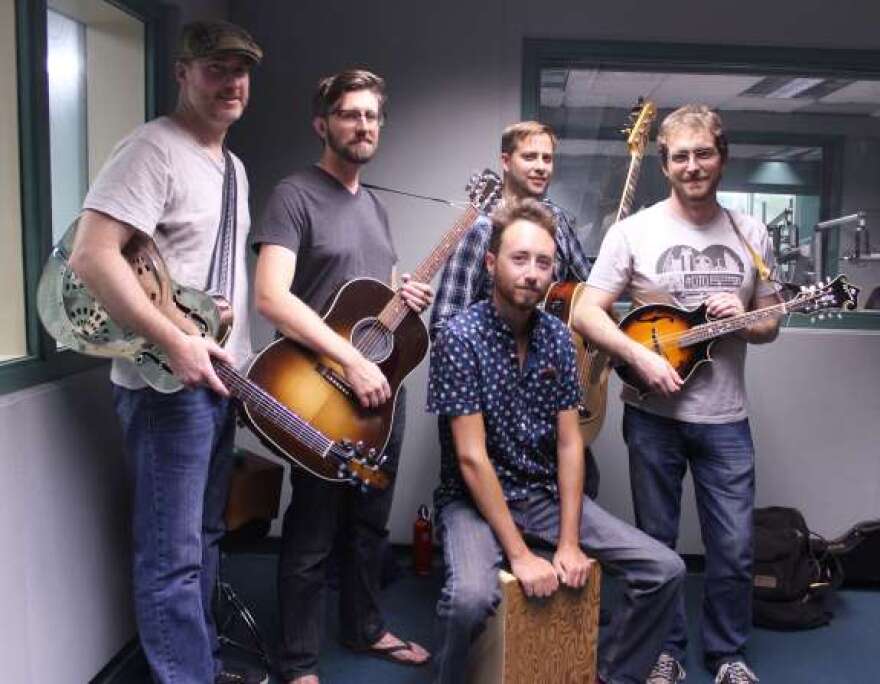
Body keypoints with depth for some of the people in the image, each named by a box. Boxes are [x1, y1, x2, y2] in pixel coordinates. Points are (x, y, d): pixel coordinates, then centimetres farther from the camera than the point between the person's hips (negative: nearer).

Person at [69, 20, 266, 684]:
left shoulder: (233, 166, 16)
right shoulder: (152, 149, -13)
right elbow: (91, 255, -23)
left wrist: (237, 354, 16)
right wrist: (175, 343, -26)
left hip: (218, 379, 9)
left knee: (204, 536, 19)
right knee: (174, 555, -2)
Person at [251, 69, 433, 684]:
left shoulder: (374, 205, 15)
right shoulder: (295, 195, -11)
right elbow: (272, 297, -23)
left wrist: (407, 298, 1)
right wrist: (351, 361, -26)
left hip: (382, 389, 8)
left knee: (371, 523, 19)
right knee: (313, 536, 4)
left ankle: (366, 628, 38)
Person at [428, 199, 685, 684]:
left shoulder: (558, 338, 0)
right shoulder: (461, 338, -17)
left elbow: (569, 444, -1)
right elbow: (472, 458, -20)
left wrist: (569, 541, -10)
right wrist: (520, 555, -21)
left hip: (548, 494, 5)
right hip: (475, 499, -5)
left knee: (665, 571, -5)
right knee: (471, 598, -34)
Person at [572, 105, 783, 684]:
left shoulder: (751, 235, 6)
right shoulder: (634, 231, -4)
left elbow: (769, 326, 12)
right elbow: (586, 314, -7)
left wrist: (743, 318, -11)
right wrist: (642, 357, -19)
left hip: (725, 418, 2)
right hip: (654, 415, -2)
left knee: (735, 548, 6)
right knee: (657, 542, 11)